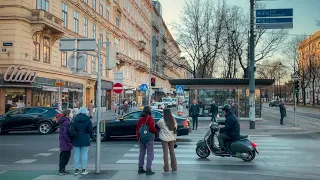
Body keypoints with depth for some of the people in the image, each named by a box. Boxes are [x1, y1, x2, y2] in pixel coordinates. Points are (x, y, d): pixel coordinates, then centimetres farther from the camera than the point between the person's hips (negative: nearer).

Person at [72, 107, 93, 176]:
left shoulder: (75, 119, 0)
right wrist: (89, 136, 12)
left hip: (76, 139, 2)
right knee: (84, 154, 4)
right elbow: (90, 130, -6)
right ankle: (83, 170, 7)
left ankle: (76, 170, 11)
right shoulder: (88, 120, -6)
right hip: (85, 139, -2)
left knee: (76, 154, 8)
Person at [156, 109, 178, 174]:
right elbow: (175, 128, 8)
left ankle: (166, 169, 2)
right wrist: (174, 139, 14)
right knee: (172, 152, 13)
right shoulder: (173, 120, 3)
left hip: (164, 138, -5)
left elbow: (157, 124, 1)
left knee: (165, 153, 0)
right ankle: (174, 168, 18)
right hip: (172, 138, 5)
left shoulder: (162, 121, -13)